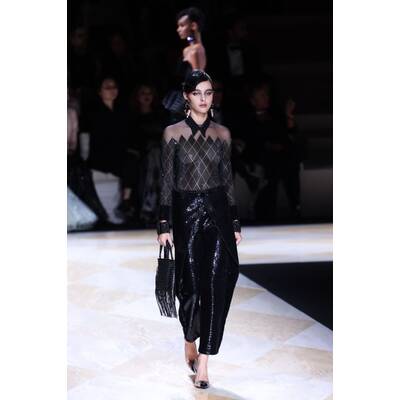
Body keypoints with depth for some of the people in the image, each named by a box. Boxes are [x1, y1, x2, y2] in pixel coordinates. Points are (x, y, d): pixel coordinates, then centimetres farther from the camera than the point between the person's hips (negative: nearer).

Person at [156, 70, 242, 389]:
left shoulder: (222, 133, 7)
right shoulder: (173, 133, 0)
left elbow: (228, 179, 10)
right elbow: (167, 182, -1)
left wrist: (235, 223, 7)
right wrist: (164, 225, -5)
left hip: (218, 213, 2)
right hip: (186, 214, -2)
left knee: (217, 286, -7)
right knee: (192, 284, 5)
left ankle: (203, 362, -4)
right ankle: (190, 342, 33)